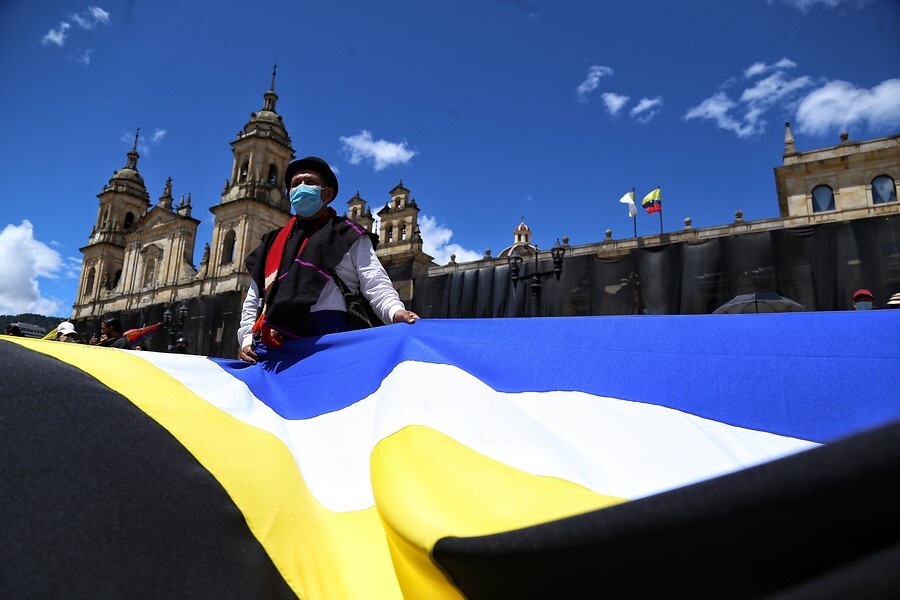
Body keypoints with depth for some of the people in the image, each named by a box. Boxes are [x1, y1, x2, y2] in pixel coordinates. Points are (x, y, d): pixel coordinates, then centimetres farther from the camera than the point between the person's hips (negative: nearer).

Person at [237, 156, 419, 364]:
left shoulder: (348, 235, 15)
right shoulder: (273, 243, 29)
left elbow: (375, 284, 2)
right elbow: (253, 298, 27)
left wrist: (395, 311, -19)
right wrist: (247, 340, 12)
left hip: (330, 336, -4)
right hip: (277, 344, 5)